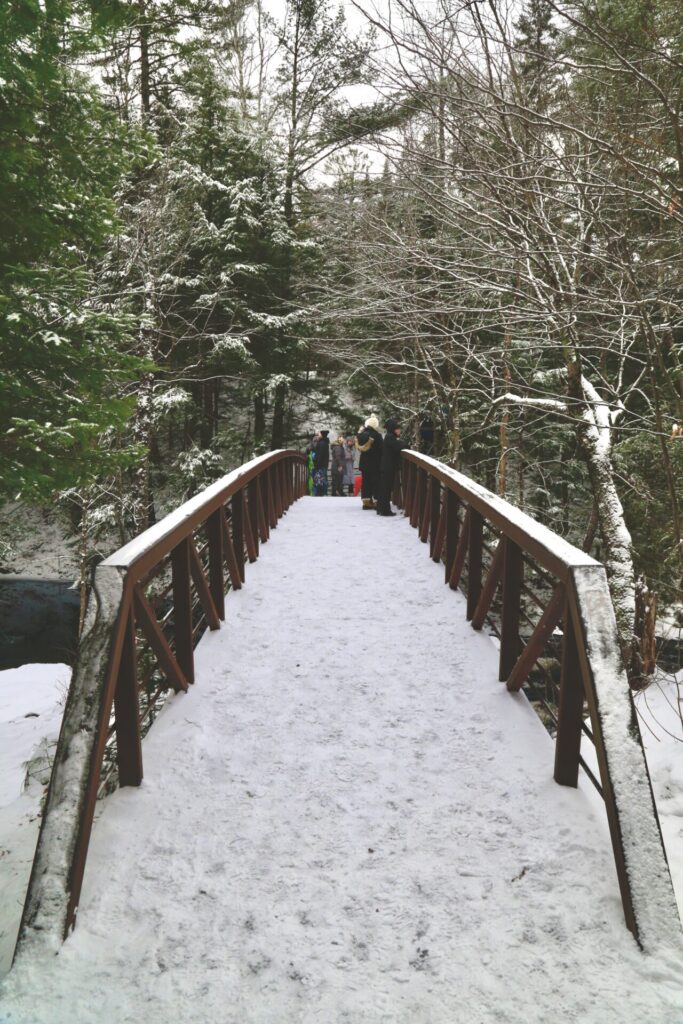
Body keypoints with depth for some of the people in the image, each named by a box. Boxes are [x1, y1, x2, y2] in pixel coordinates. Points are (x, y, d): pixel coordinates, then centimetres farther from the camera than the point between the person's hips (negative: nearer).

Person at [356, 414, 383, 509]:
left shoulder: (361, 434, 2)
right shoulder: (377, 435, -15)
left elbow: (359, 449, 7)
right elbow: (380, 449, -11)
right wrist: (381, 461, -2)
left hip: (364, 462, 5)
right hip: (375, 462, -5)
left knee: (366, 481, 10)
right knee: (376, 481, 2)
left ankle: (366, 502, 11)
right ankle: (376, 501, 1)